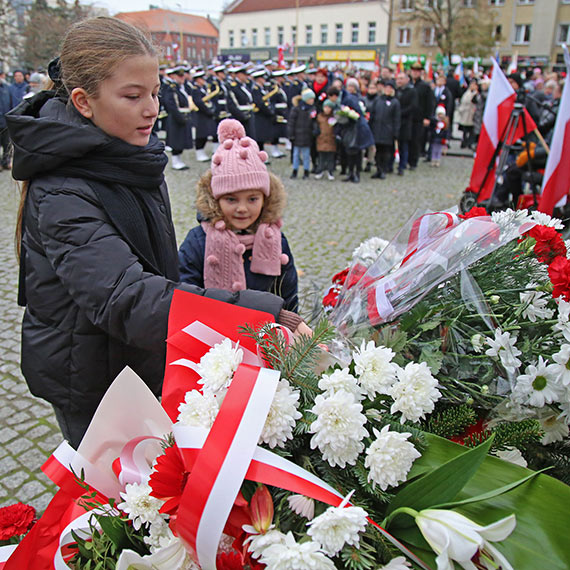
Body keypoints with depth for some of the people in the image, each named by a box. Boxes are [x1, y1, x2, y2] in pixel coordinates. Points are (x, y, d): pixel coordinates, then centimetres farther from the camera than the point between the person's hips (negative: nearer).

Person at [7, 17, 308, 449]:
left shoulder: (133, 160, -1)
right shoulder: (60, 197, -28)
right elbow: (129, 300, -41)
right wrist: (260, 316, -49)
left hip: (142, 362, 7)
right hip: (90, 384, -7)